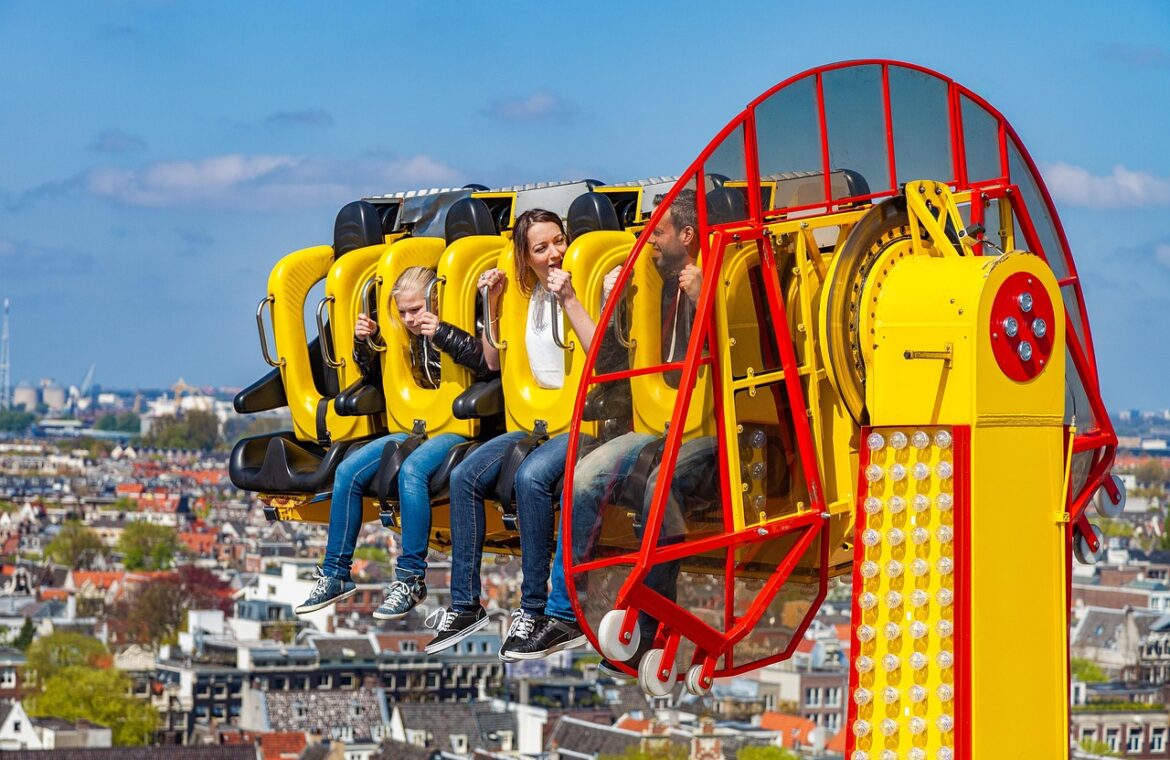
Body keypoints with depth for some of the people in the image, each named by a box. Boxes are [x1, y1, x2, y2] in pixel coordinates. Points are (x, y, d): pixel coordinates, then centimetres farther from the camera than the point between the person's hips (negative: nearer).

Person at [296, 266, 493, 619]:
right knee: (348, 471, -9)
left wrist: (442, 334, -28)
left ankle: (411, 578, -29)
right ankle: (335, 574, -3)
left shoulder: (455, 333, -5)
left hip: (455, 430, -7)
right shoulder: (408, 338, 13)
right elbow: (375, 375, 24)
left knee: (412, 470, -36)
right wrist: (363, 342, 5)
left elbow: (487, 363, -24)